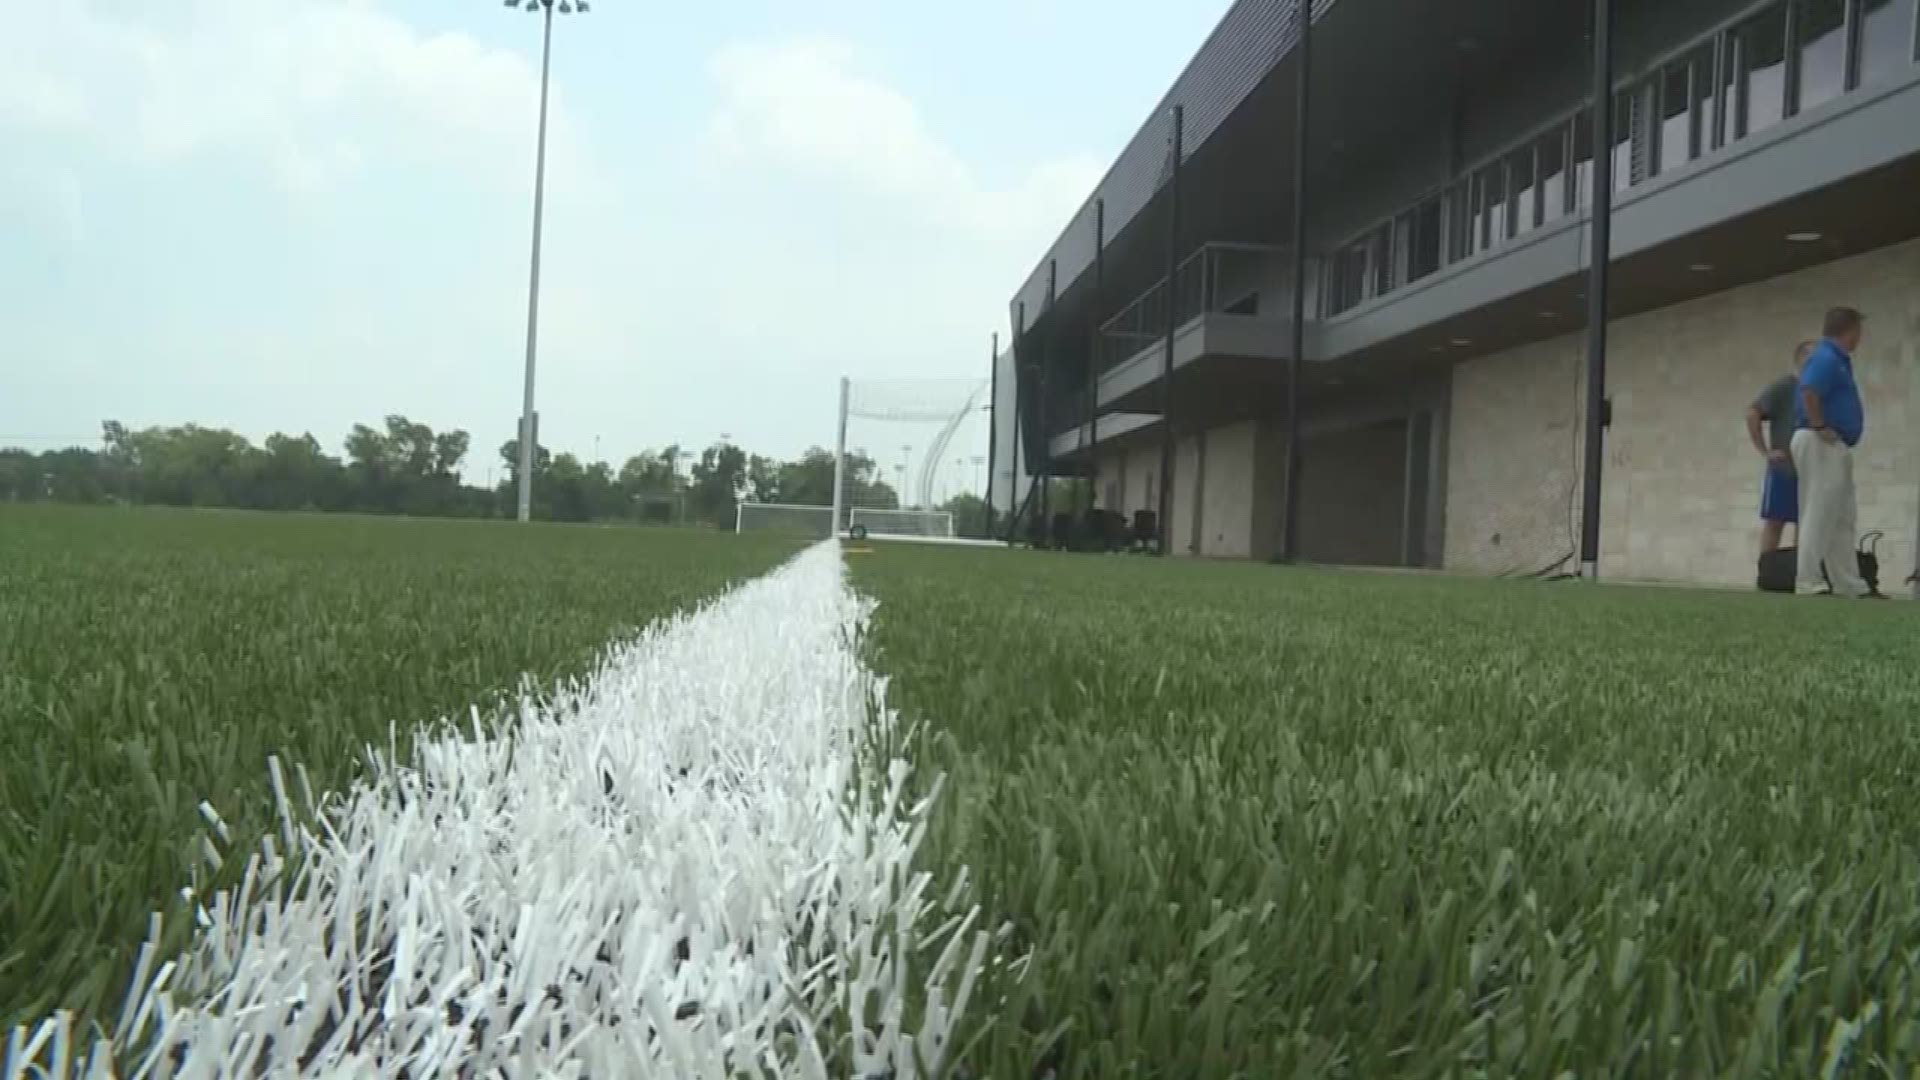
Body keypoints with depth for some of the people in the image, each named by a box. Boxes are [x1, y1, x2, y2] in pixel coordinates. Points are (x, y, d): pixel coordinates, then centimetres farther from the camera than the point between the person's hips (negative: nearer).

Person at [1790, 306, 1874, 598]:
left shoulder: (1835, 359, 20)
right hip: (1822, 446, -10)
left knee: (1842, 519, 11)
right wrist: (1820, 427, -22)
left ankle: (1849, 584, 14)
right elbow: (1808, 393, -29)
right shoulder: (1826, 358, -12)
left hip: (1835, 449, 10)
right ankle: (1809, 581, -7)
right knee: (1819, 516, -9)